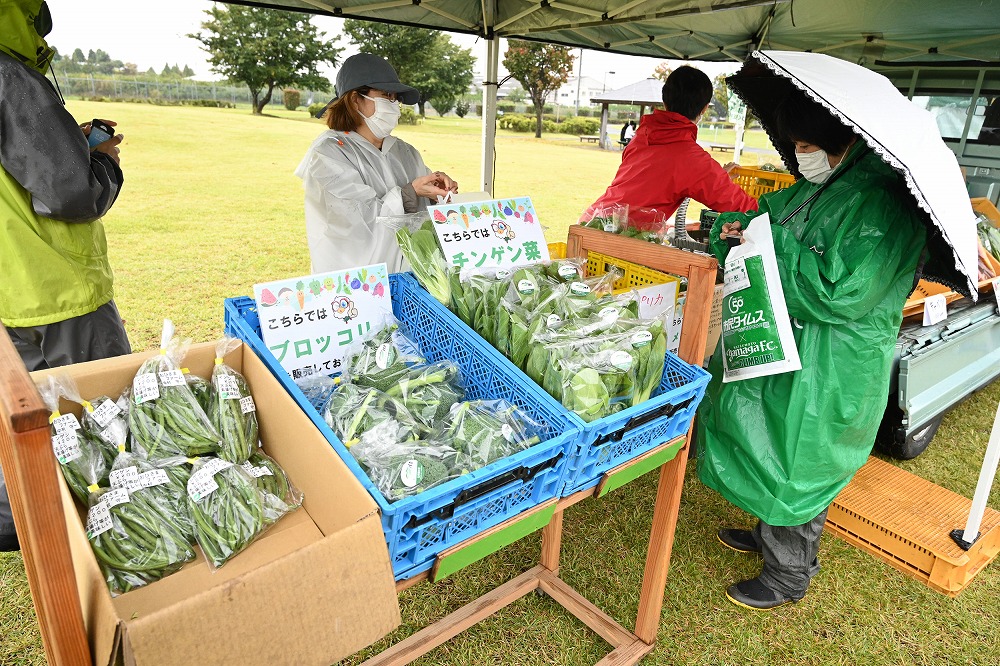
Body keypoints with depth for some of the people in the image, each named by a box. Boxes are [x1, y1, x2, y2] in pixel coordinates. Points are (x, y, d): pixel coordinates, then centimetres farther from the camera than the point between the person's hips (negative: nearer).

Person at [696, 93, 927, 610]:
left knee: (799, 465, 6)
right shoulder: (818, 185, 6)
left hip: (830, 369, -9)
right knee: (770, 447, 22)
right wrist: (738, 229, 0)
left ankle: (787, 576, 29)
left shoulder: (882, 204, -23)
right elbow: (771, 213, 21)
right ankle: (769, 533, 46)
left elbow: (843, 293, -29)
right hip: (785, 344, 9)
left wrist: (776, 249, -22)